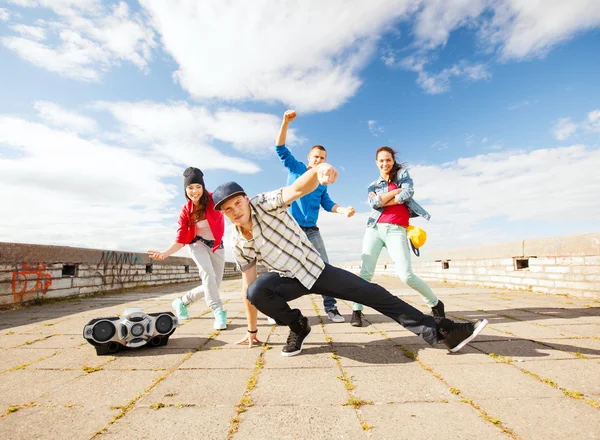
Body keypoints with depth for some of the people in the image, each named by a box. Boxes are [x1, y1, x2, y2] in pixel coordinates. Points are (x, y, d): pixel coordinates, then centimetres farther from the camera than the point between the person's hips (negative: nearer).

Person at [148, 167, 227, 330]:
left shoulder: (213, 199, -13)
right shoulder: (186, 210, -9)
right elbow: (180, 239, -8)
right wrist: (165, 253, -23)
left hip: (217, 246, 2)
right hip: (198, 244, -2)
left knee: (214, 285, 4)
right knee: (208, 274, -31)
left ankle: (182, 302, 24)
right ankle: (218, 312, -23)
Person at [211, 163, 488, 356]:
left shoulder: (264, 203, -17)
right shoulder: (238, 244, -6)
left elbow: (297, 189, -37)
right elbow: (248, 285, 1)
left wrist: (318, 170, -61)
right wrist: (252, 329, 4)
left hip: (315, 267, -1)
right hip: (288, 280, 2)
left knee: (372, 293, -6)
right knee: (257, 290, -29)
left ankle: (442, 331, 2)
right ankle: (297, 326, -1)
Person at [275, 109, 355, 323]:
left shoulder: (322, 182, 15)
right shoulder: (295, 168, 6)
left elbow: (327, 204, 8)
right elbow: (280, 148, -3)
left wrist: (343, 210, -12)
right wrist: (286, 122, -15)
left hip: (311, 230, 3)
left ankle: (331, 308, 6)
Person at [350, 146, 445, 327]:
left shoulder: (403, 173, 15)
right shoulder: (373, 186, 18)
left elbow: (408, 194, -5)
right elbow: (374, 203, -4)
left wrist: (382, 201, -2)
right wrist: (396, 191, -2)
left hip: (396, 231, -2)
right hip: (375, 228, 2)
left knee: (406, 275, -11)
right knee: (366, 272, -9)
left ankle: (436, 304, 12)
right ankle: (357, 311, 1)